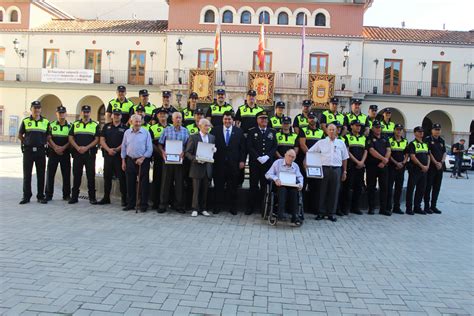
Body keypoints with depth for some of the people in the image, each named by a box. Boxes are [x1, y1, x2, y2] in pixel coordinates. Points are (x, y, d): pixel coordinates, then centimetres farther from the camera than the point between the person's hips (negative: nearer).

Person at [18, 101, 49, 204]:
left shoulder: (46, 122, 7)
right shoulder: (25, 121, 5)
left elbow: (48, 136, 13)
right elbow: (20, 135, 11)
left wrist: (42, 143, 3)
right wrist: (28, 143, 4)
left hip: (41, 151, 0)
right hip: (28, 151, 0)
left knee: (41, 174, 3)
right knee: (27, 174, 3)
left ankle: (40, 196, 12)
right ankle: (26, 196, 11)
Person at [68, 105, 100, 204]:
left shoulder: (95, 125, 8)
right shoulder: (75, 124, 13)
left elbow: (97, 139, 0)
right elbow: (70, 138, 7)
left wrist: (86, 147, -13)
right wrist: (78, 147, -10)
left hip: (90, 153, -2)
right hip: (77, 153, 2)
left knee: (91, 175, -1)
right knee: (76, 175, 4)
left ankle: (92, 197, 6)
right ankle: (74, 197, 12)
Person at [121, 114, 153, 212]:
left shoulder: (146, 133, -2)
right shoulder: (127, 132, 8)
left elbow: (149, 149, -4)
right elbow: (124, 148, 12)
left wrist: (142, 158, -12)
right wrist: (123, 161, 8)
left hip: (143, 161, -3)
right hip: (130, 160, 3)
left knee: (143, 184, 0)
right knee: (130, 183, 8)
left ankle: (143, 204, 8)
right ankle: (130, 204, 19)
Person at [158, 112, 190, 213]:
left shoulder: (185, 131, 7)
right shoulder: (166, 130, 6)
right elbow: (160, 144, 6)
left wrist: (184, 152, -11)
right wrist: (163, 152, -10)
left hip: (180, 159, 1)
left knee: (179, 182, 4)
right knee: (166, 182, 3)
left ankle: (179, 205, 13)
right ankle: (163, 205, 11)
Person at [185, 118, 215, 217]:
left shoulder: (212, 137, 12)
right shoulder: (193, 137, -1)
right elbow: (187, 152, -4)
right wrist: (196, 159, -18)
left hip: (208, 167, 4)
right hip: (197, 167, -4)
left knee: (205, 190, 8)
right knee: (196, 189, 1)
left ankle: (203, 209, 17)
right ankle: (195, 209, 10)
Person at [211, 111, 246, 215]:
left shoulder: (239, 131, 5)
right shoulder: (215, 130, 3)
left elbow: (242, 147, 4)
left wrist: (242, 161, -3)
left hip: (234, 164, 0)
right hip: (219, 163, 0)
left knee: (233, 187, 7)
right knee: (218, 186, 7)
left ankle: (232, 206, 18)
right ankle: (218, 205, 19)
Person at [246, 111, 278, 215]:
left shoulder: (272, 132, 11)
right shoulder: (252, 131, 5)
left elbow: (275, 146, 6)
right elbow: (249, 146, -2)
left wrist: (267, 156, -9)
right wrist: (258, 157, -12)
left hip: (268, 162, 2)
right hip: (254, 162, -1)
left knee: (265, 185, 4)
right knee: (254, 184, 1)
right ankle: (251, 206, 8)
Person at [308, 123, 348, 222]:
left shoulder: (341, 143, 11)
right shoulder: (321, 142, 7)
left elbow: (344, 158, 13)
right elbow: (309, 152, 7)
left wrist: (344, 172, 9)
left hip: (336, 169, 1)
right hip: (324, 169, -1)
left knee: (334, 192, 4)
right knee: (323, 191, 2)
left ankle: (331, 213, 13)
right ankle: (321, 213, 10)